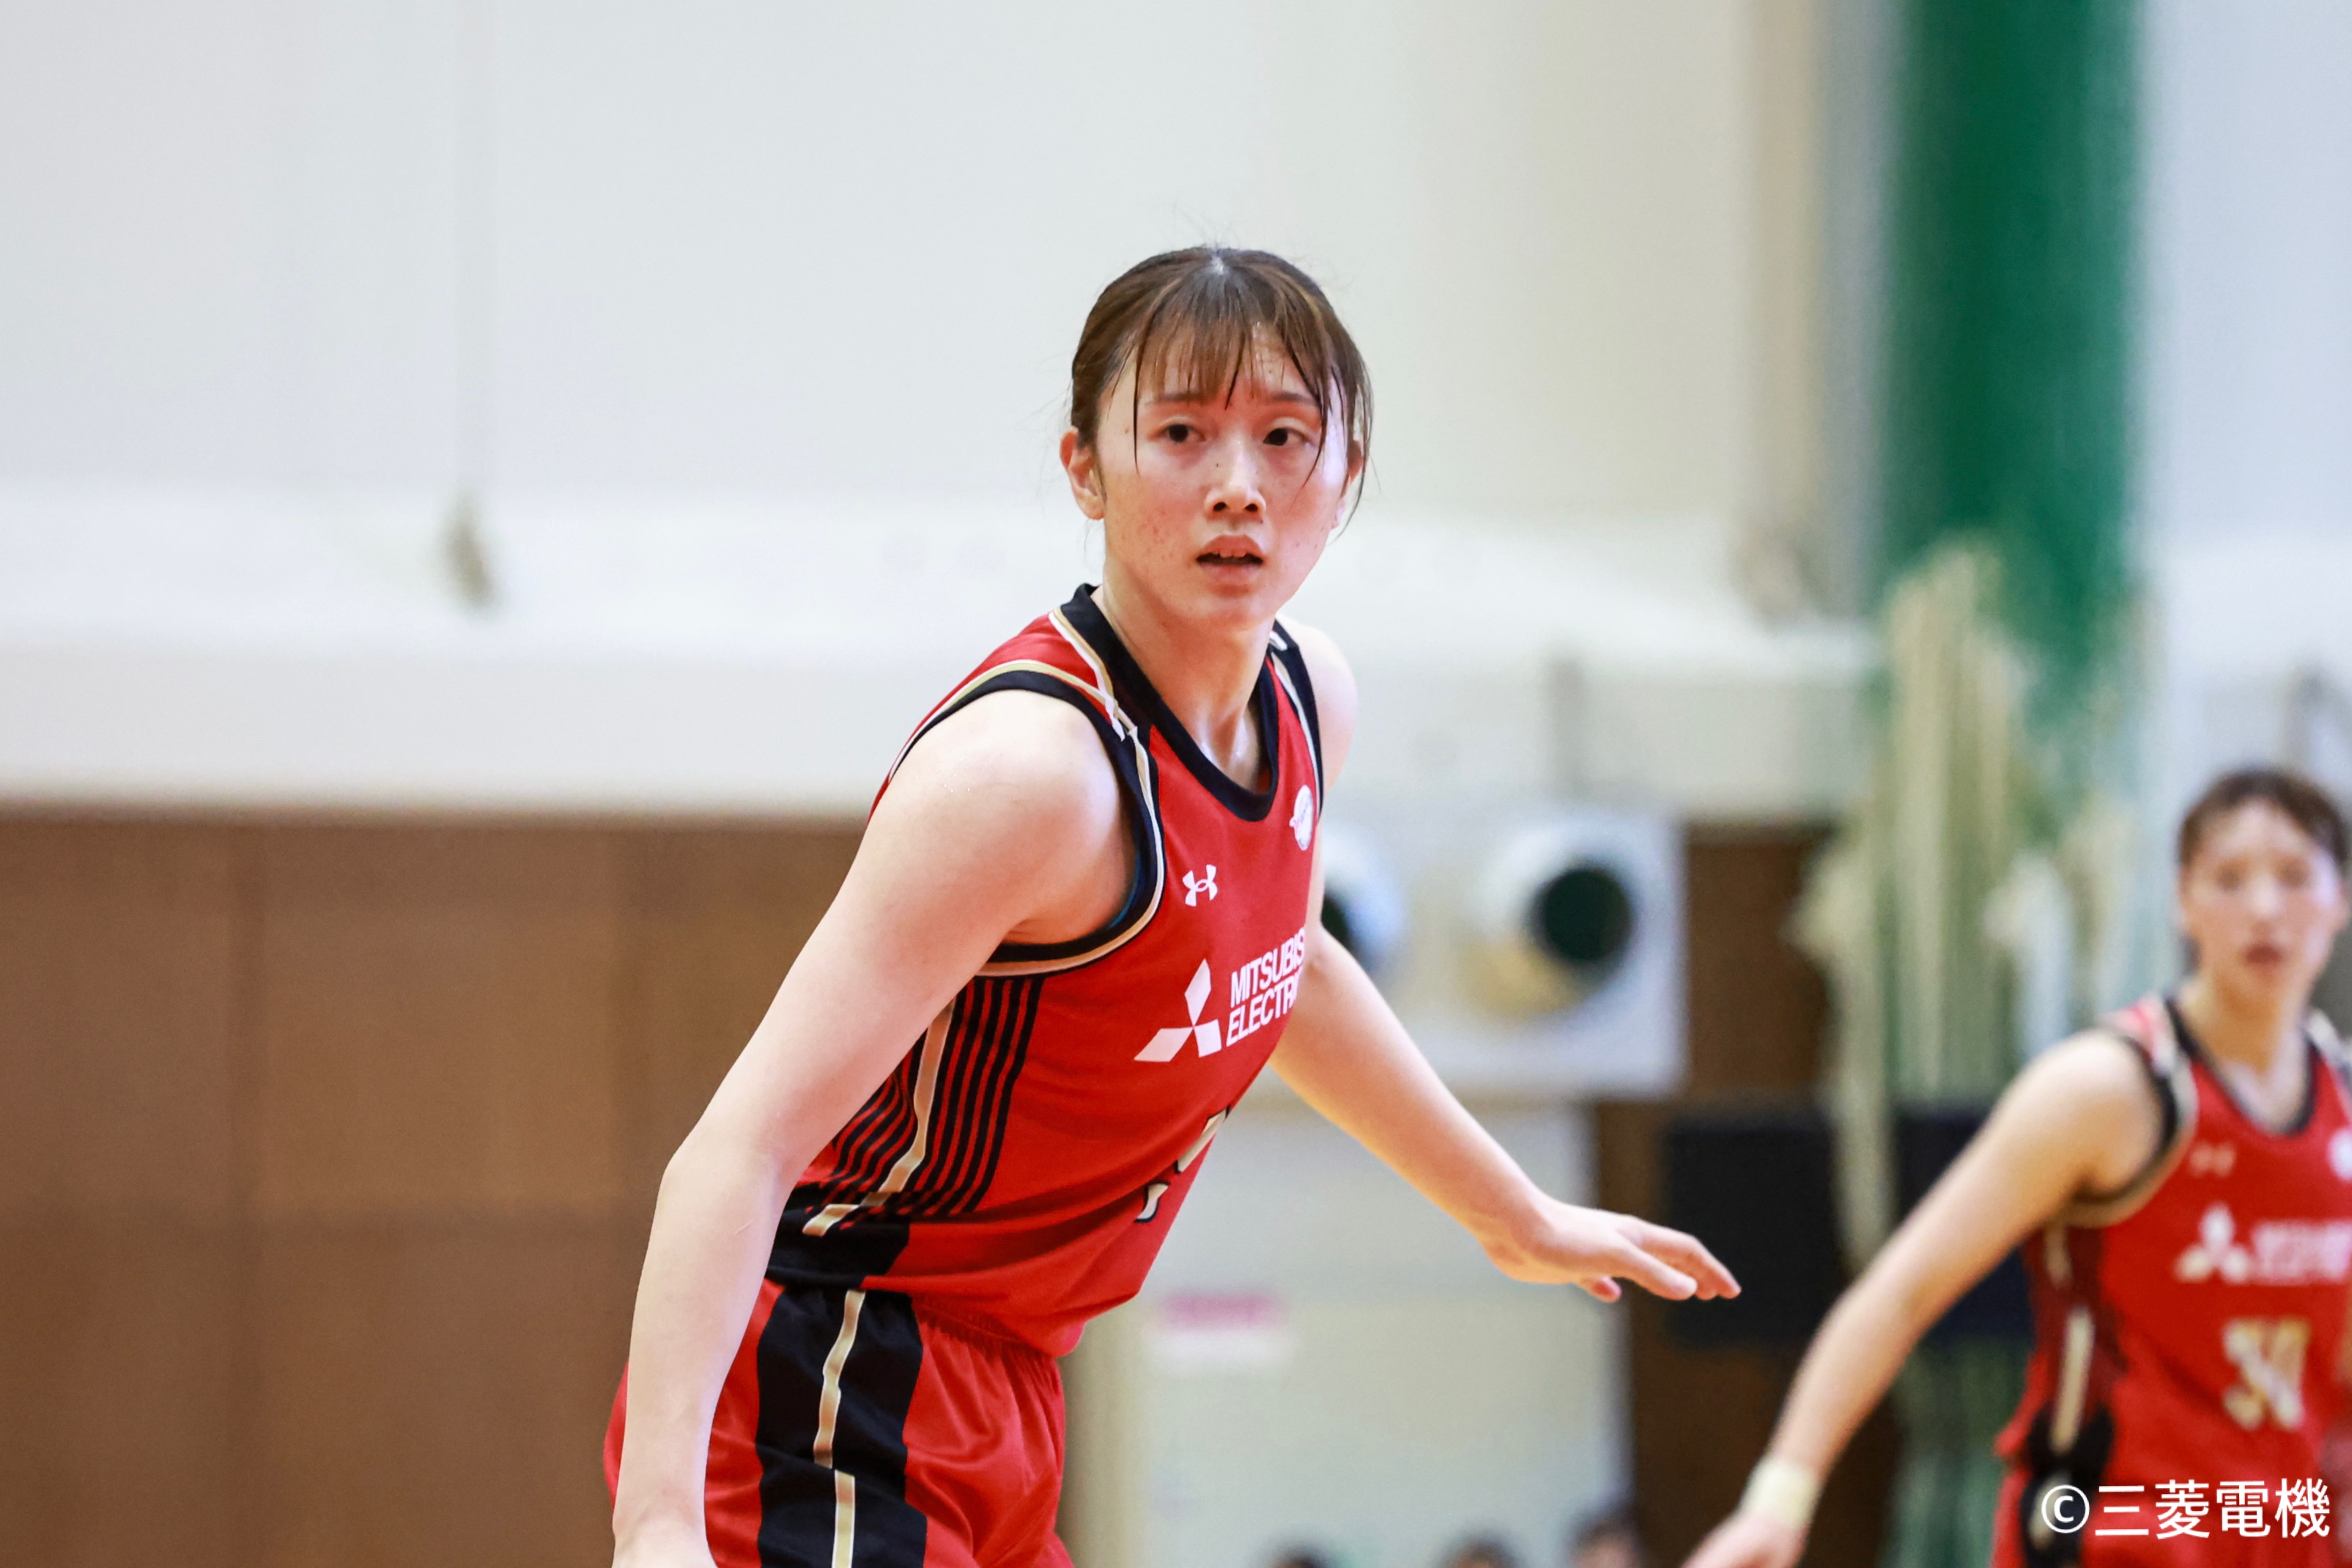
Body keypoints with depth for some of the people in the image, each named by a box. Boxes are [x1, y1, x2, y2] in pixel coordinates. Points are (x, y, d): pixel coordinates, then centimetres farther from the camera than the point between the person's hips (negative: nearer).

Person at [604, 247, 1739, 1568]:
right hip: (823, 1404, -9)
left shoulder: (1310, 701, 2)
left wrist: (1519, 1218, 35)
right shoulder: (1031, 767, -24)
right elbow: (738, 1150, -30)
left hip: (995, 1408, 9)